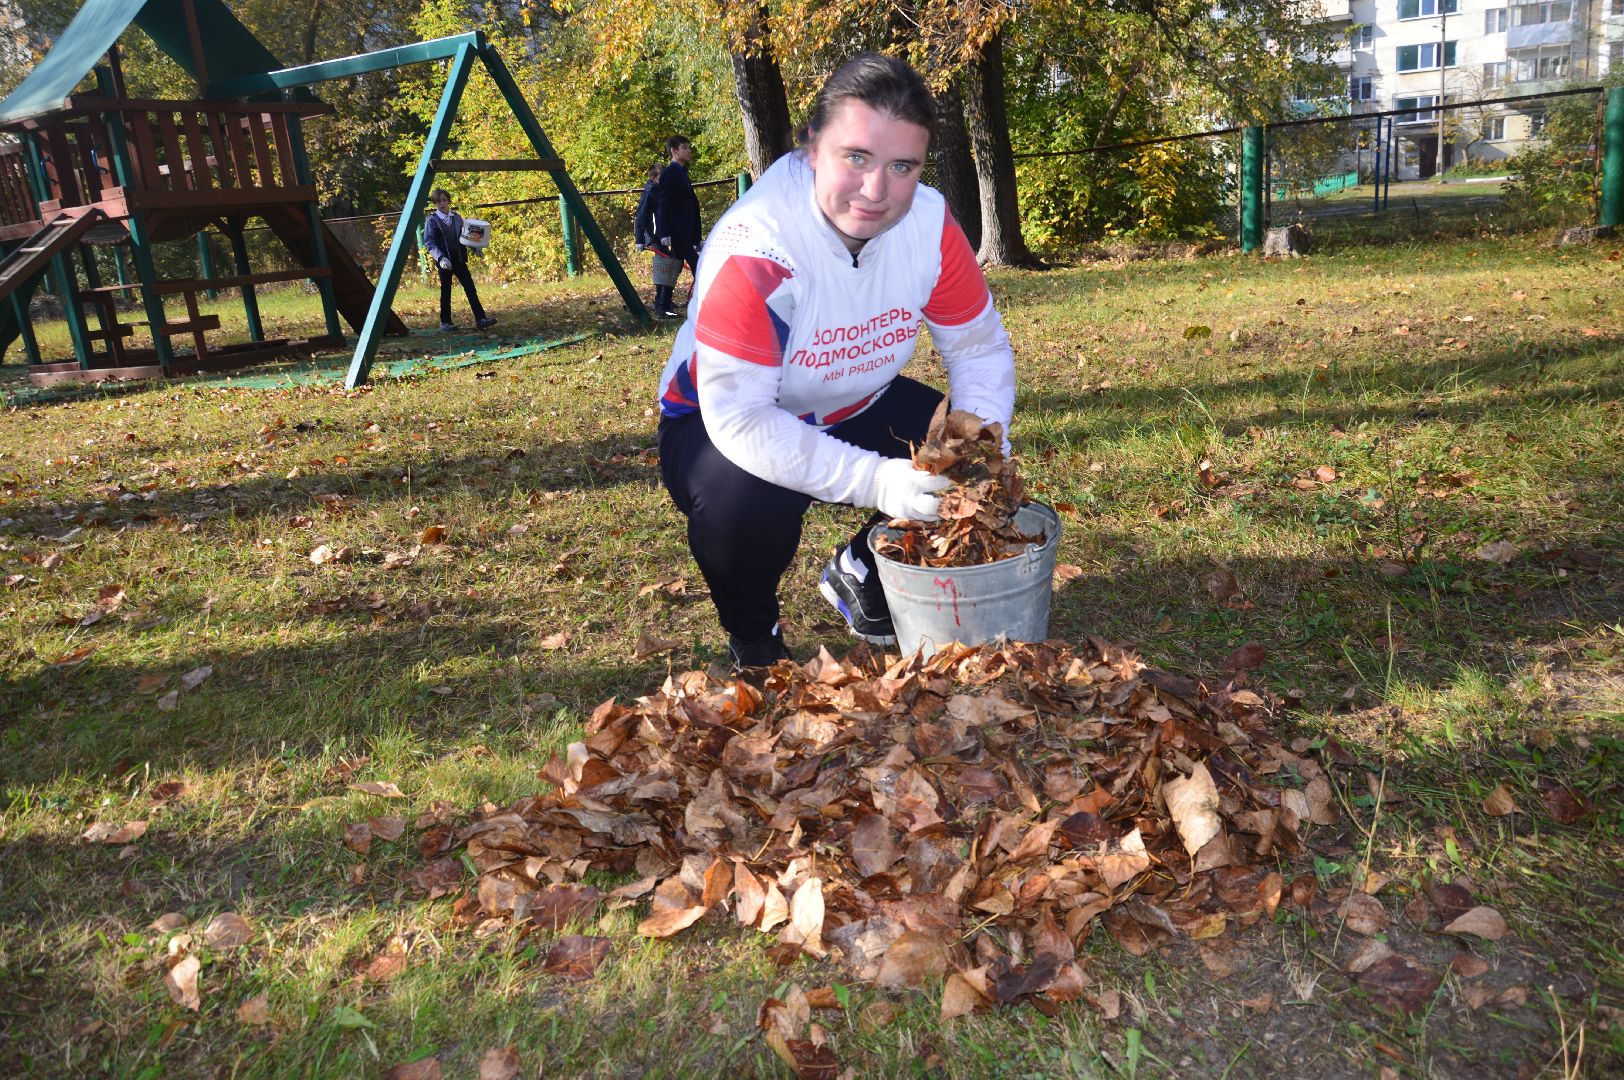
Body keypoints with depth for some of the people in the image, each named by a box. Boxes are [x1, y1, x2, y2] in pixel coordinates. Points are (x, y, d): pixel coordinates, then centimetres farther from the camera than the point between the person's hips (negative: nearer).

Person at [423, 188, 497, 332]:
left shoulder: (457, 217, 11)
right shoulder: (432, 220, -2)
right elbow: (428, 242, -8)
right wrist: (440, 258, -20)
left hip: (459, 259, 4)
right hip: (445, 261, -4)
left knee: (470, 288, -3)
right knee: (446, 290, 3)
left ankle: (480, 319, -5)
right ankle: (445, 322, 14)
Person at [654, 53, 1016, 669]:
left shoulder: (929, 223, -18)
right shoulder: (753, 251, -34)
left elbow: (979, 349, -8)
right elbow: (739, 417, -38)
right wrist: (876, 481, -46)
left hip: (856, 410, 5)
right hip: (723, 425, -5)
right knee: (746, 499, -37)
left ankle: (861, 573, 15)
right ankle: (751, 638, -1)